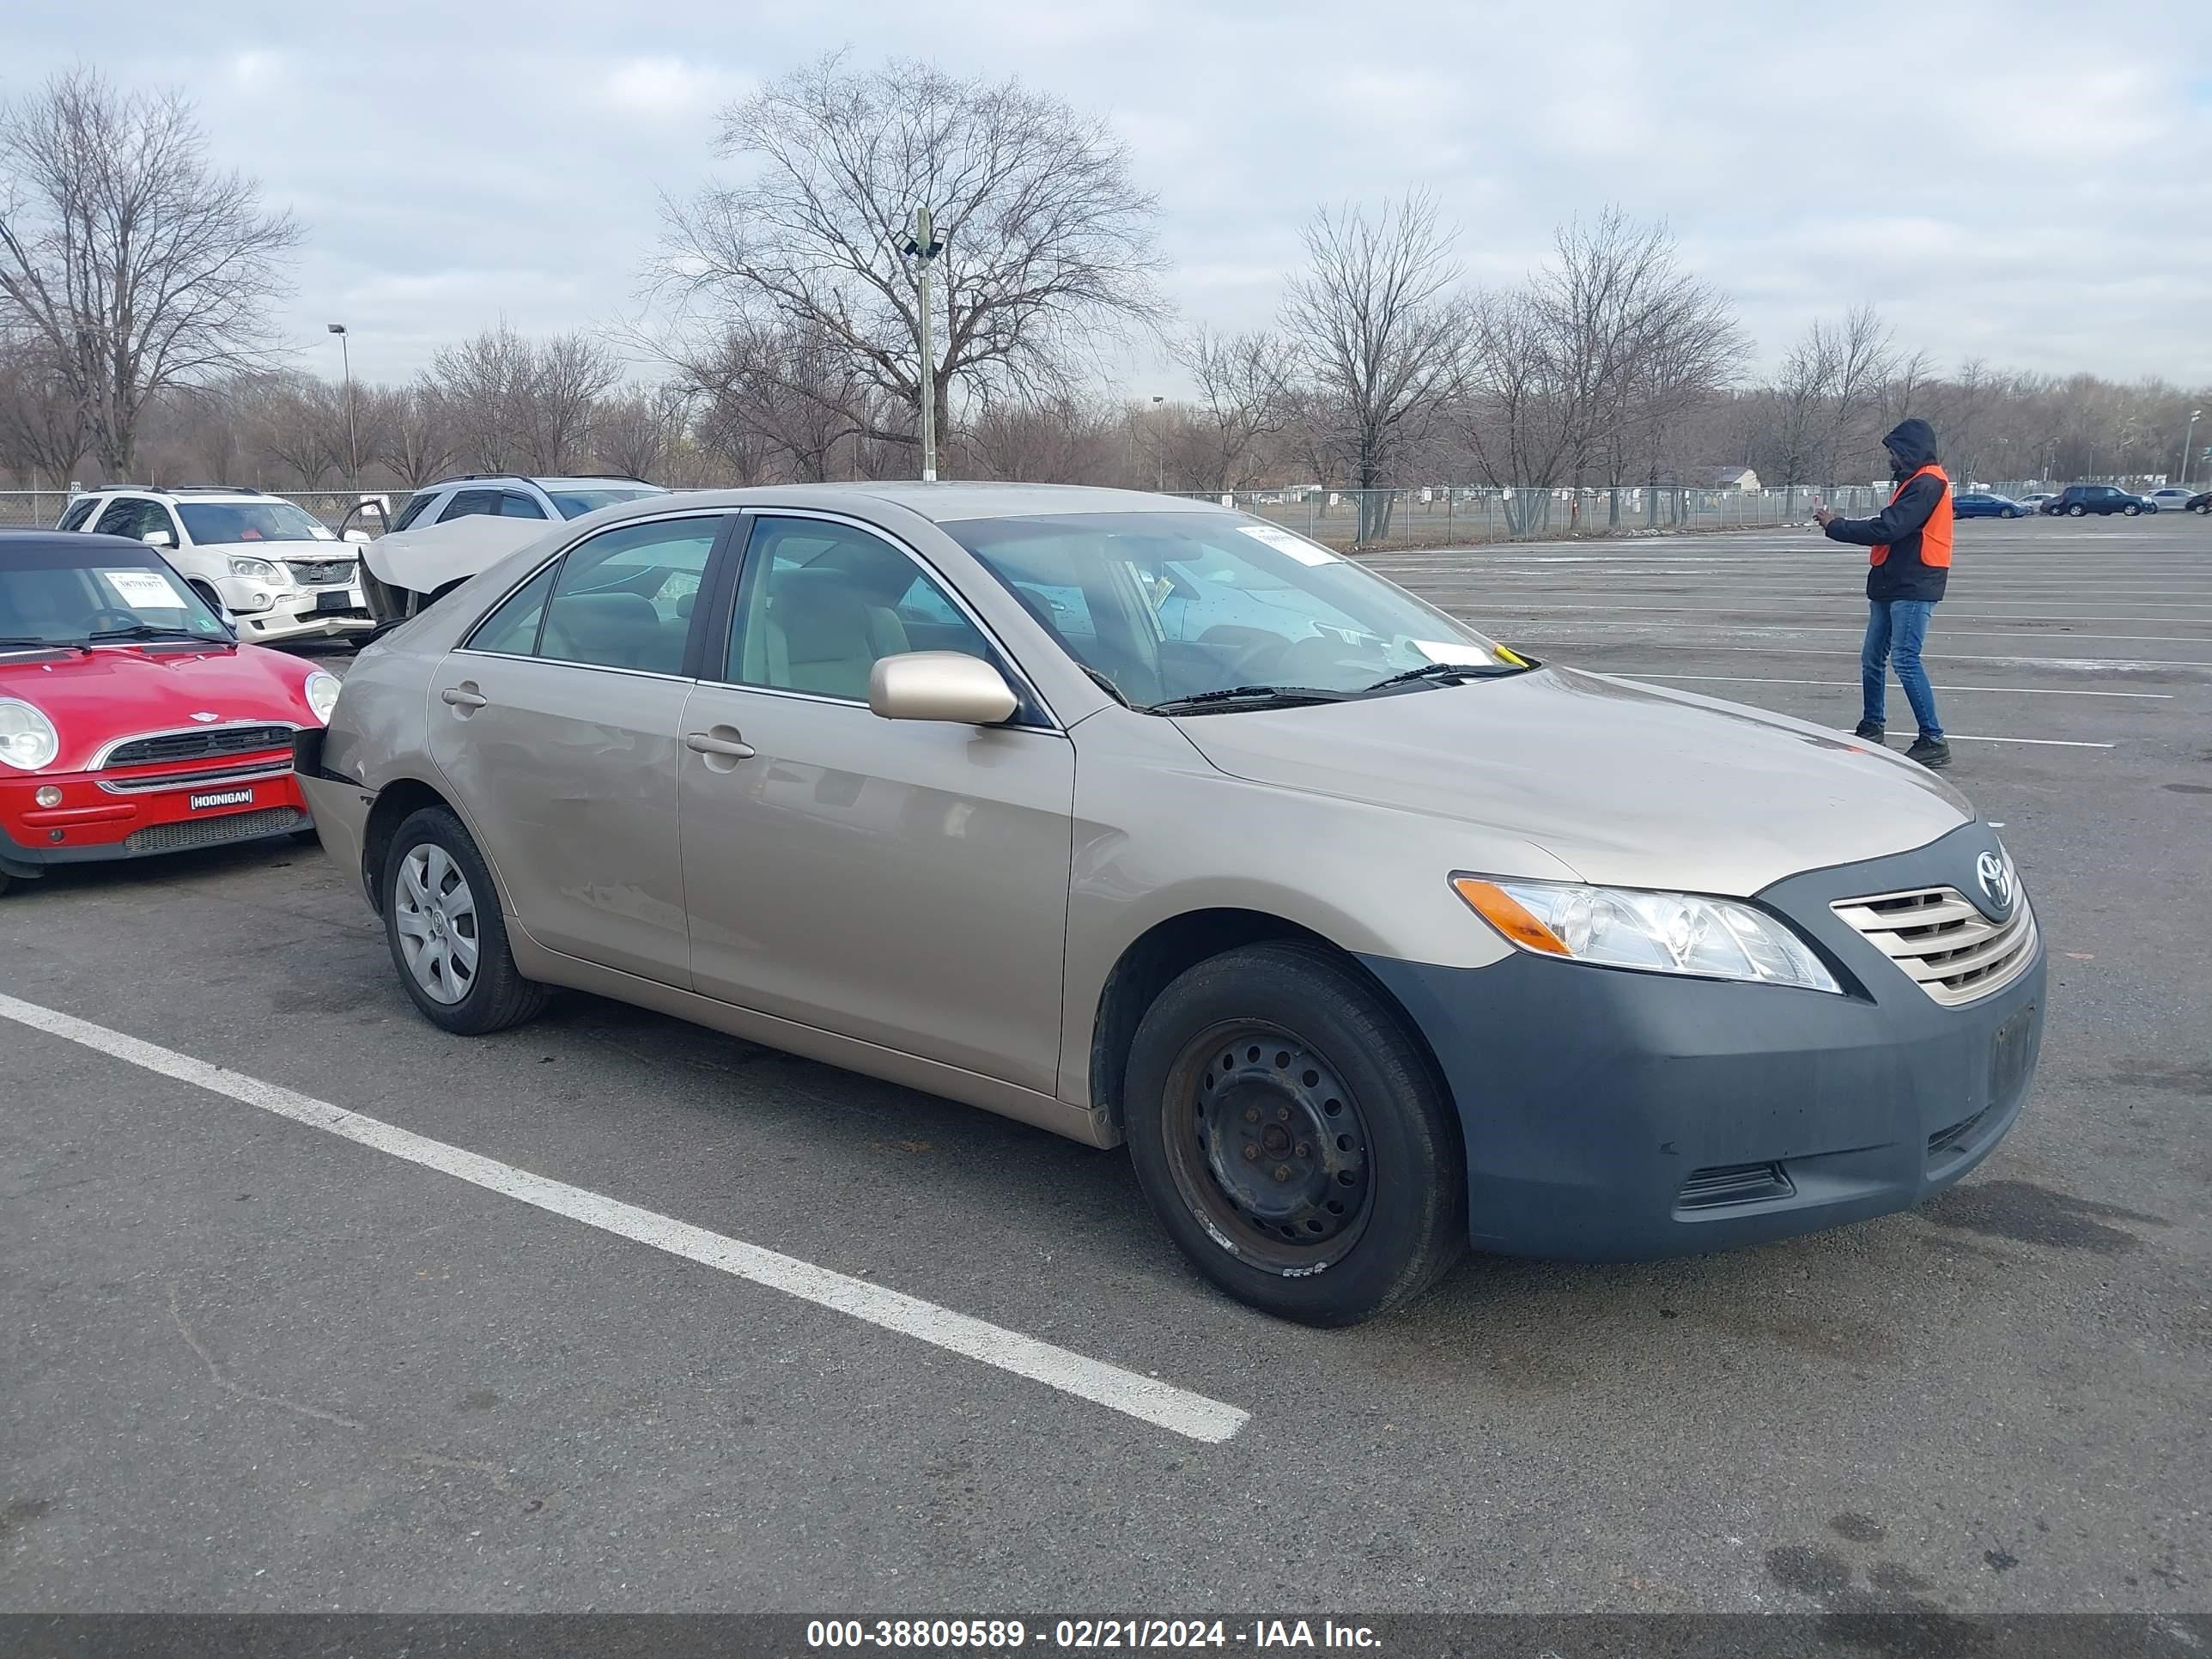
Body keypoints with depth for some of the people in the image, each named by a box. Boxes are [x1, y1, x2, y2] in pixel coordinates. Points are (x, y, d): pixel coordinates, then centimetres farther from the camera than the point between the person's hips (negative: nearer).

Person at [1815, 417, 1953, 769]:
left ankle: (1933, 741, -11)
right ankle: (1872, 728, 25)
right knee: (1872, 659, 13)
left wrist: (1835, 526, -13)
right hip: (1893, 585, 10)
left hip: (1912, 589, -10)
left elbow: (1888, 529, -22)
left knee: (1906, 660, -13)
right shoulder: (1914, 483, 19)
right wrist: (1839, 525, 3)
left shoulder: (1927, 485, -14)